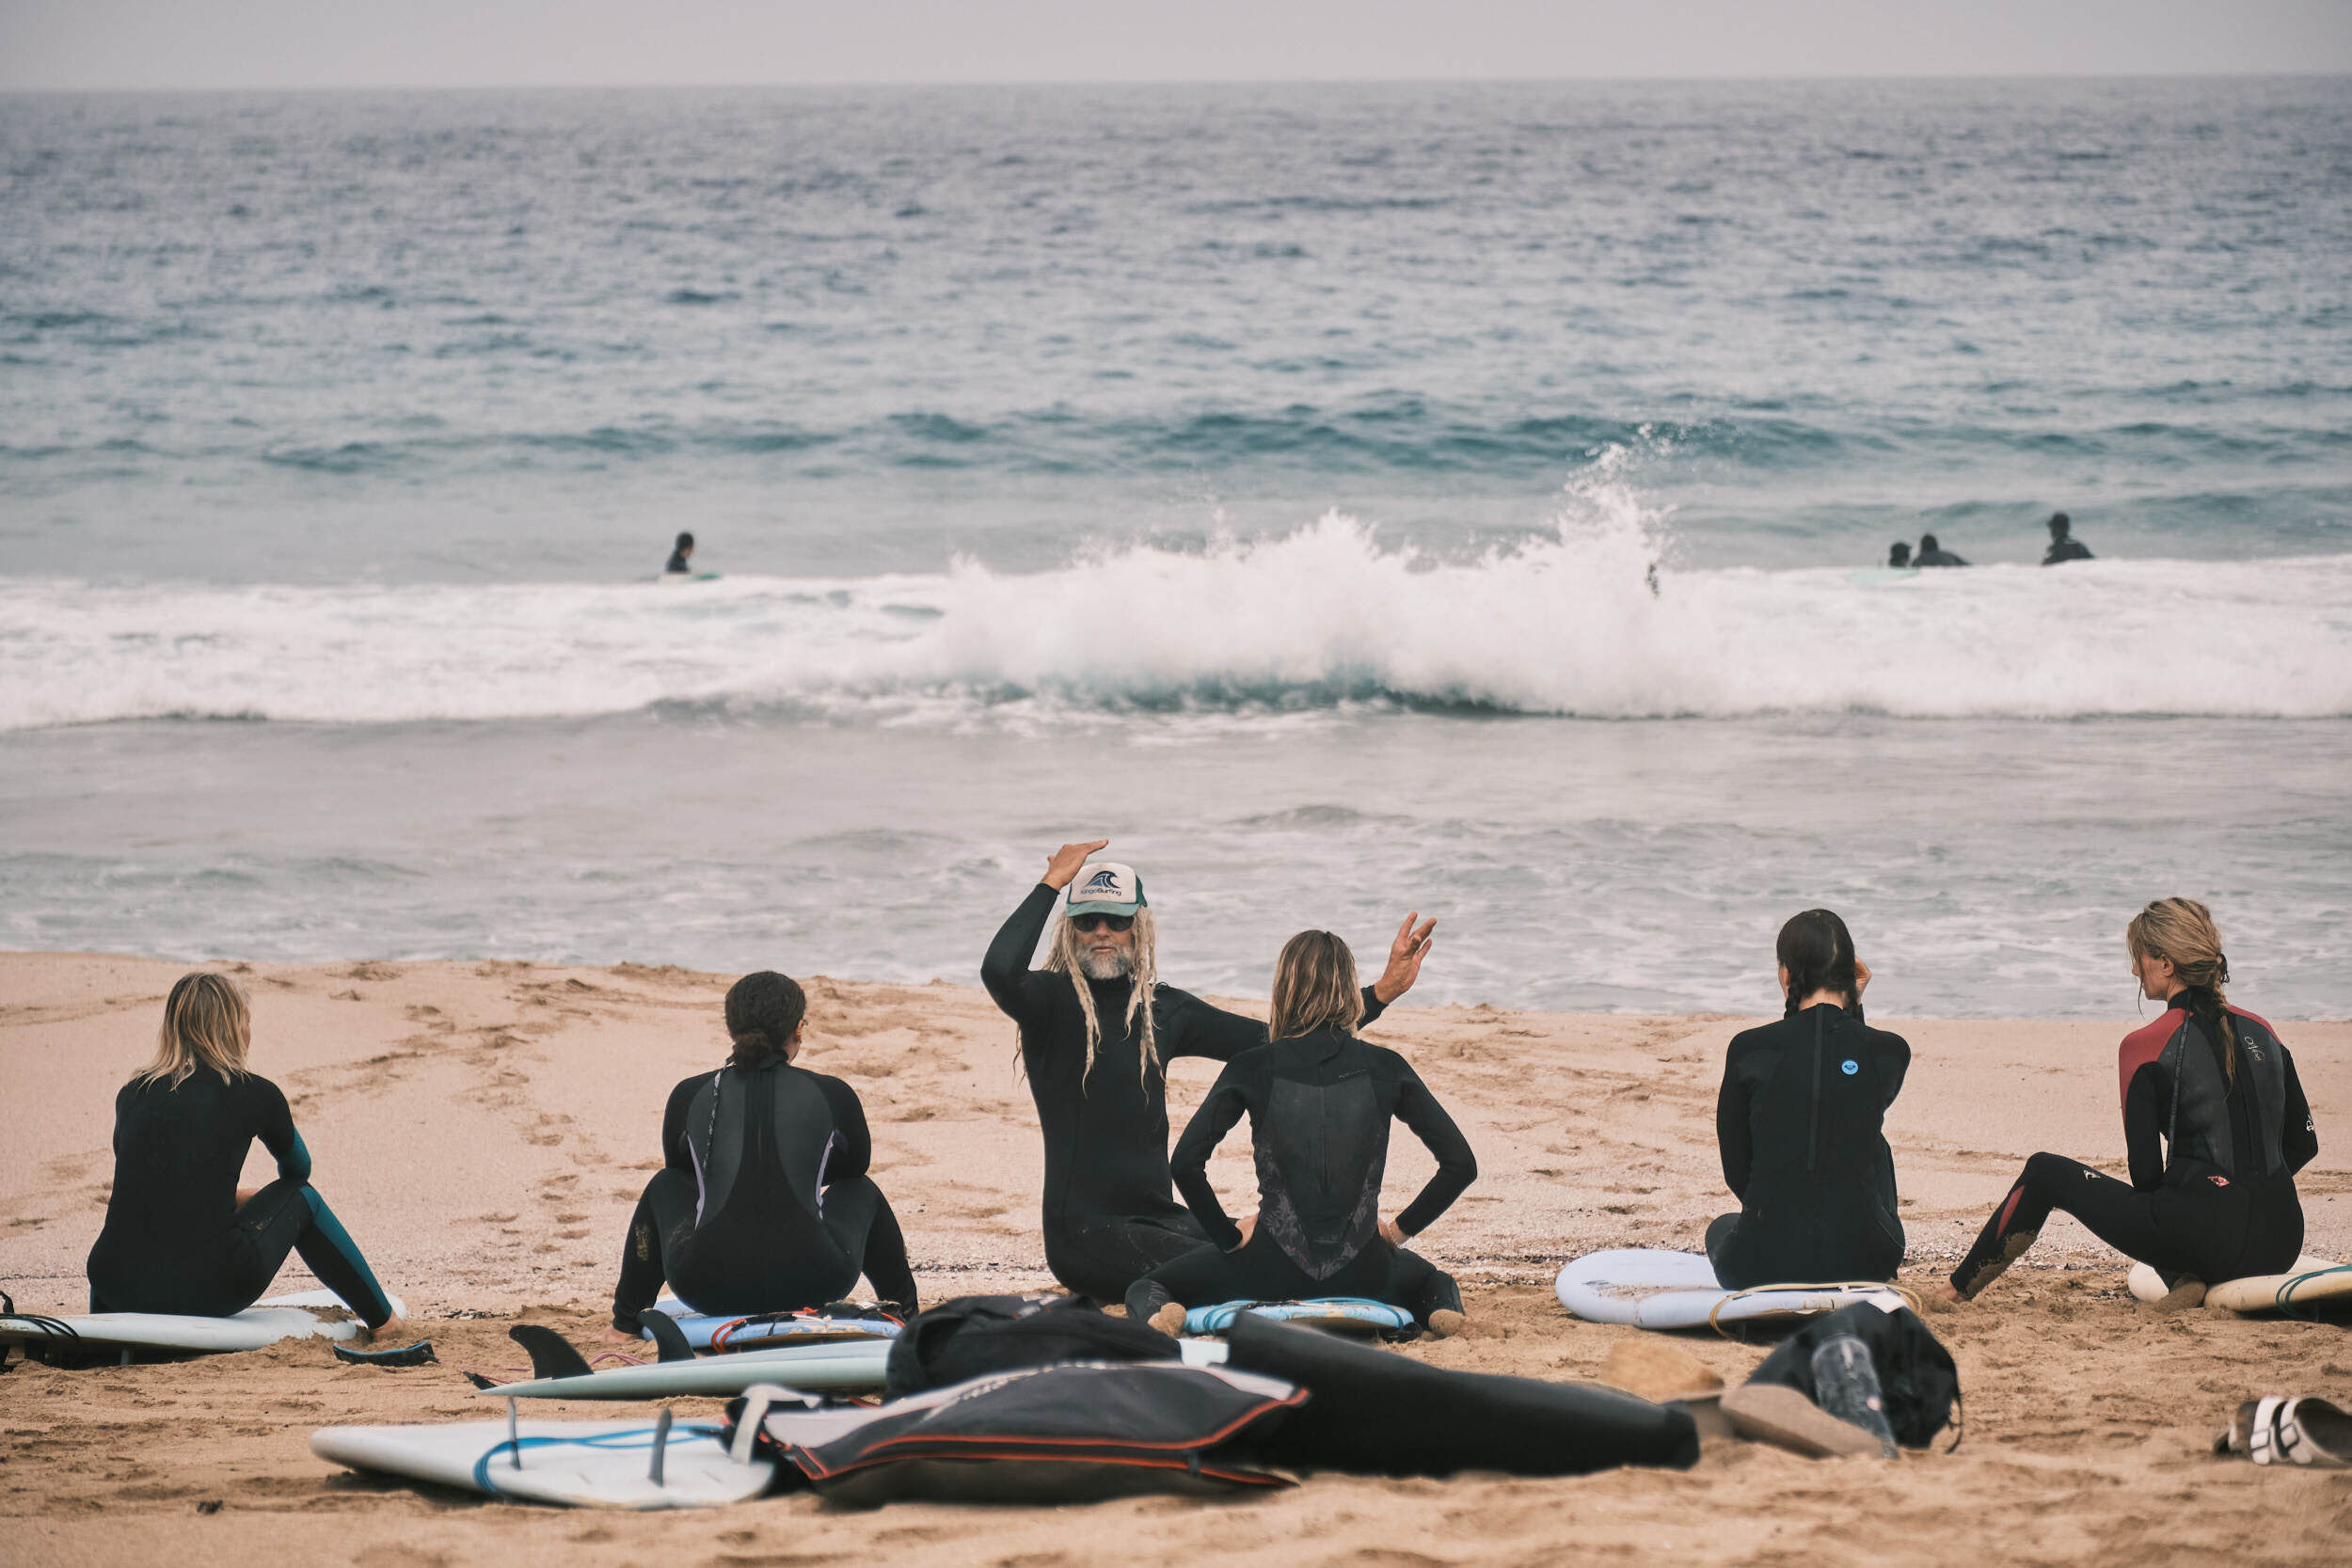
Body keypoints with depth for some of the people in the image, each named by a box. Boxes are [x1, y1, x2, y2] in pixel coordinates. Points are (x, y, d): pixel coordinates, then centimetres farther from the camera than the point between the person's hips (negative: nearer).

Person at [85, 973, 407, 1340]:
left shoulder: (131, 1094, 11)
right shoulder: (255, 1093, 3)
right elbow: (298, 1169, 24)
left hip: (121, 1292, 3)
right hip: (212, 1292, -3)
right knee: (300, 1197, 25)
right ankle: (382, 1320, 34)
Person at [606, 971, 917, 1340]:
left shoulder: (688, 1097, 3)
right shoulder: (832, 1095, 0)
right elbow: (856, 1164, 22)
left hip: (710, 1291, 1)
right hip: (810, 1289, -1)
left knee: (664, 1185, 32)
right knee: (863, 1191, 31)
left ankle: (626, 1320, 40)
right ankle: (905, 1311, 42)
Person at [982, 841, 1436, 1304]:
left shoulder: (1164, 1009, 14)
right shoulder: (1054, 1001, -3)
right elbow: (999, 972, -27)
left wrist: (1382, 992, 9)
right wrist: (1052, 882, -19)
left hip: (1161, 1215, 7)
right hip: (1085, 1228, -7)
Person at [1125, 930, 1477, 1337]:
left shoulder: (1252, 1069, -5)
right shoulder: (1385, 1069, -1)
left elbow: (1186, 1163, -12)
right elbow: (1460, 1163, -2)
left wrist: (1229, 1237, 1)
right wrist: (1399, 1229, 9)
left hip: (1273, 1269, -1)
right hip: (1359, 1270, 1)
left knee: (1147, 1288, 22)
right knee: (1431, 1278, 36)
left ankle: (1159, 1313, -15)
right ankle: (1440, 1303, -2)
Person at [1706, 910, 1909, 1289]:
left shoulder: (1750, 1050, -6)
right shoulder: (1890, 1053, -3)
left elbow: (1736, 1170, 5)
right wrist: (1853, 1007, 16)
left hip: (1765, 1266, 0)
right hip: (1862, 1263, 0)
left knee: (1722, 1229, 36)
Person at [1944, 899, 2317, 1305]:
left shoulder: (2145, 1047, -6)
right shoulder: (2259, 1032, 11)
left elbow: (2145, 1171, -5)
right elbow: (2304, 1143, 15)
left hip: (2208, 1237, -5)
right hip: (2281, 1246, 5)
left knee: (2045, 1173, 17)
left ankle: (1960, 1288, 25)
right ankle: (2189, 1279, 8)